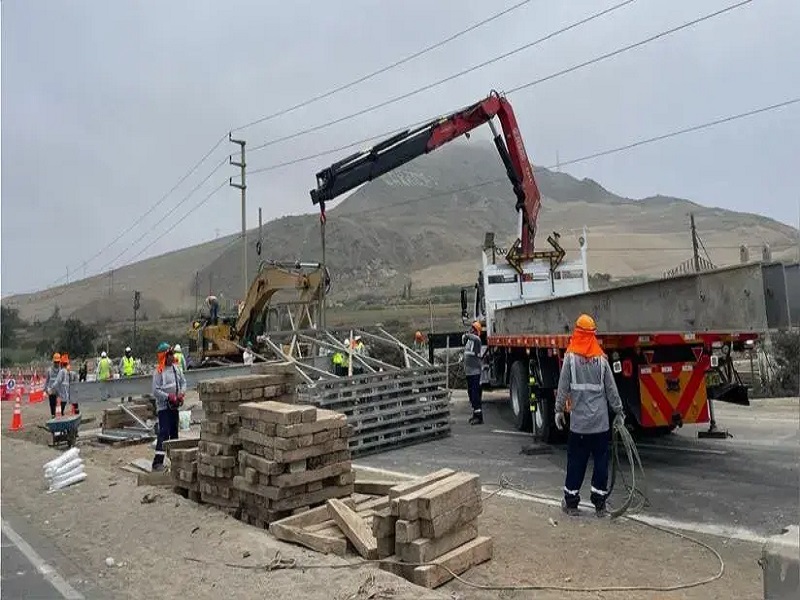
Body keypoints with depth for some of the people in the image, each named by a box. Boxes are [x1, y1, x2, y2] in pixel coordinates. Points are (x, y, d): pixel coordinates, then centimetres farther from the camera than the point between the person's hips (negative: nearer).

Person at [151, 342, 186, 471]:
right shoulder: (158, 372, -14)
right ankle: (157, 462, -13)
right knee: (164, 433, -13)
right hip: (163, 406, -7)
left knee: (174, 432, 17)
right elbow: (155, 391, -17)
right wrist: (169, 397, -22)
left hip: (174, 406, 7)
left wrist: (181, 393, -4)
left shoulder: (177, 369, 7)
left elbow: (183, 382, 13)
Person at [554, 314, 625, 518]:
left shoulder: (570, 357, -6)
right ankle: (599, 504, 15)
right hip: (601, 421, 1)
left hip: (579, 420, -1)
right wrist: (619, 412, 12)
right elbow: (611, 389, 3)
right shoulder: (602, 359, -1)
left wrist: (559, 410, 4)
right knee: (601, 460, 10)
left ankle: (571, 502, 15)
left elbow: (563, 387, -5)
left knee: (576, 461, 7)